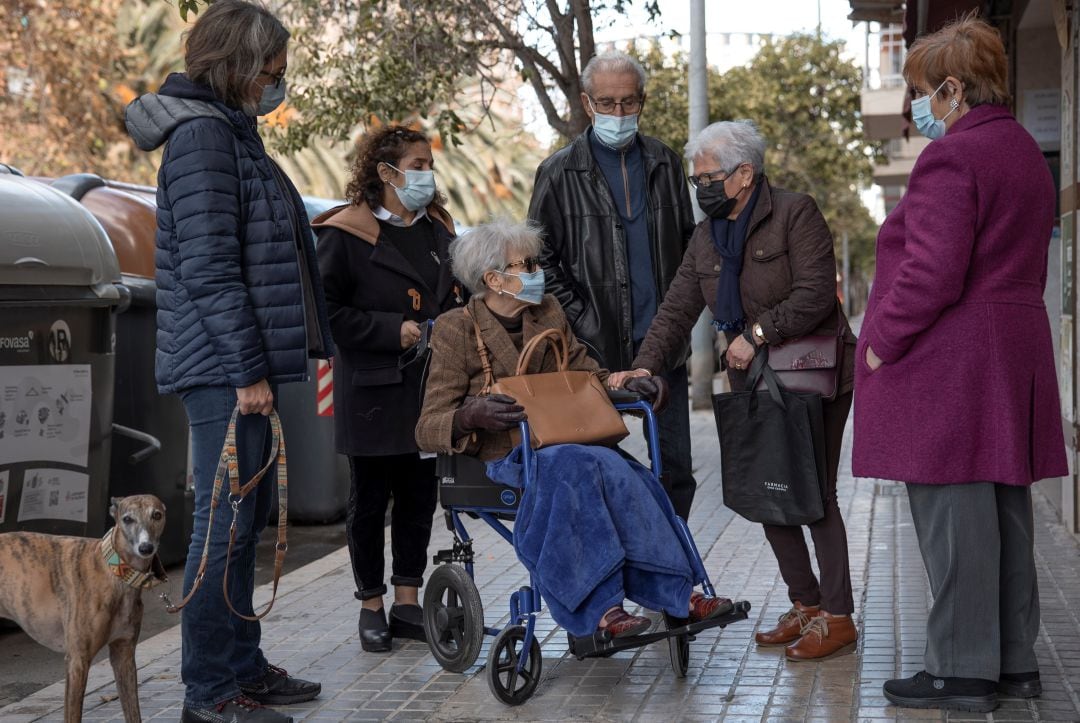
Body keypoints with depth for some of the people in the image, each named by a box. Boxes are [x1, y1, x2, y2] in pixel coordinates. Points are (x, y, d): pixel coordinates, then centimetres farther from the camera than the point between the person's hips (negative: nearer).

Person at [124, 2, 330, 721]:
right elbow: (207, 268, -20)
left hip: (240, 364, 10)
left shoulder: (230, 130, 18)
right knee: (227, 519, -5)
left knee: (249, 514, 15)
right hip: (223, 365, -10)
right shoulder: (202, 135, -13)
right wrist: (248, 370, -20)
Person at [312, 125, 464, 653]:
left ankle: (407, 603, 20)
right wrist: (392, 331, -17)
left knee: (419, 494, 8)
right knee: (370, 498, 5)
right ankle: (371, 607, 17)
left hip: (427, 386, 6)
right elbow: (327, 311, -12)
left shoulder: (438, 229, 13)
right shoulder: (345, 234, -7)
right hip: (371, 389, -5)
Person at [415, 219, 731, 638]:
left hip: (567, 447, 5)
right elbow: (427, 429, -8)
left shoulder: (549, 312, 14)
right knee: (581, 466, -35)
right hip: (506, 458, -5)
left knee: (614, 471, -30)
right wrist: (470, 416, -30)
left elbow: (588, 375, 20)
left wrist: (629, 384, -2)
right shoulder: (457, 331, -3)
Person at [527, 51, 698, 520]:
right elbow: (541, 261, 0)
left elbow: (689, 247, 18)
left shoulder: (666, 164, 11)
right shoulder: (560, 174, 0)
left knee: (677, 469, 6)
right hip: (597, 350, -3)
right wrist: (585, 326, -8)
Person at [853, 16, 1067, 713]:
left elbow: (932, 272, -21)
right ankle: (1015, 660, 21)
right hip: (1015, 353, 10)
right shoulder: (1026, 151, 17)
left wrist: (882, 344, -10)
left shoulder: (951, 157, -14)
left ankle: (962, 670, 2)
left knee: (953, 517, -4)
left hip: (950, 364, -10)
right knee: (1006, 512, 13)